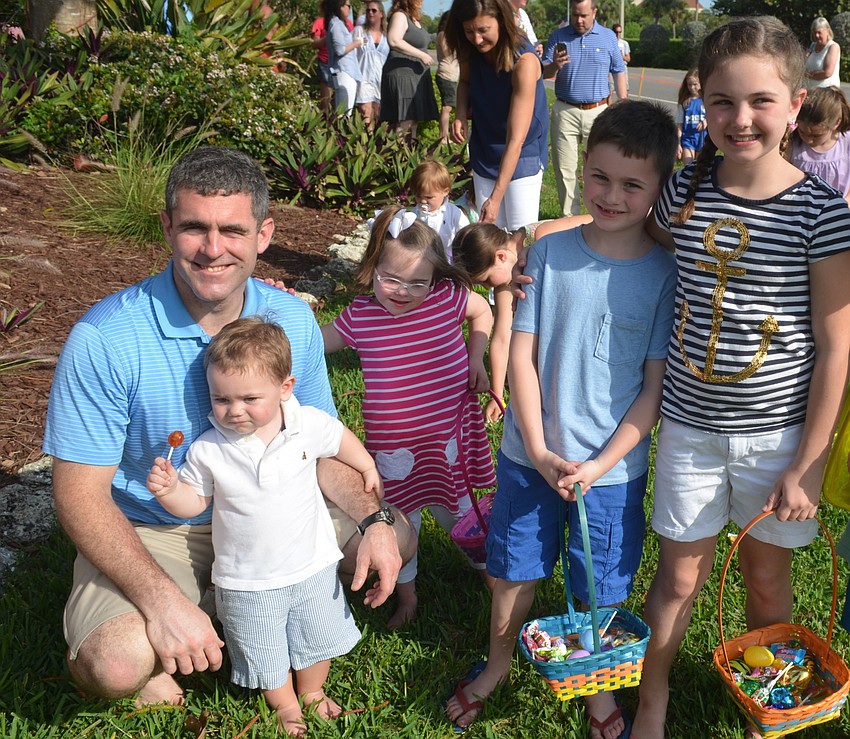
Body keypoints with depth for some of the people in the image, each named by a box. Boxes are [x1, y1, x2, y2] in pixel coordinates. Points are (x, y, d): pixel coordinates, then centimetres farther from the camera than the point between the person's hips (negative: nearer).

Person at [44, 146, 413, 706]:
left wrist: (374, 520, -14)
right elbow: (81, 493, -20)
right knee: (113, 666, -31)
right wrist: (162, 600, -31)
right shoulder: (105, 338, -22)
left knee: (395, 539, -5)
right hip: (150, 533, -4)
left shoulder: (293, 320, -9)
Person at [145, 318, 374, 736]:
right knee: (265, 654, 17)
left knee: (319, 638, 22)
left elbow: (340, 439, 6)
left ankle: (312, 691, 52)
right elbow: (195, 501, -4)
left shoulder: (310, 425, -16)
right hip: (248, 582, -1)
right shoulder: (208, 450, -17)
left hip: (312, 566, 1)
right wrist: (169, 489, -24)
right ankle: (285, 705, 46)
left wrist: (368, 469, 19)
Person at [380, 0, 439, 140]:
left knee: (415, 117, 8)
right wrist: (421, 55, -22)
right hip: (403, 73, -10)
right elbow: (394, 41, -25)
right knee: (405, 122, -14)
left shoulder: (414, 19, 18)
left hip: (416, 75, 10)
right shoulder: (400, 16, -11)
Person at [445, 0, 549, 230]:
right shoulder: (471, 50, -11)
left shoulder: (524, 62, -26)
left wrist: (496, 198, -33)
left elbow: (516, 140, -29)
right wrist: (461, 113, -11)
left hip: (522, 158, -5)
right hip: (484, 156, 5)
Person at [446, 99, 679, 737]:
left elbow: (656, 386, -8)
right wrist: (540, 452, -11)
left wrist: (600, 464, -13)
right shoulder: (549, 253, -7)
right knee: (513, 572, 18)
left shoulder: (665, 274, -10)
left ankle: (595, 683, 43)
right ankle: (499, 662, 45)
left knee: (598, 589, 15)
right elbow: (522, 354, -5)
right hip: (530, 453, 2)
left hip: (614, 465, -1)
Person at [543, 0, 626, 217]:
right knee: (565, 168, 2)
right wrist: (555, 65, -20)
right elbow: (544, 73, 3)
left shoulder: (608, 37, 5)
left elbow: (618, 73, 8)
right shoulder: (558, 37, 5)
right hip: (565, 111, 1)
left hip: (598, 111, 0)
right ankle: (569, 218, 11)